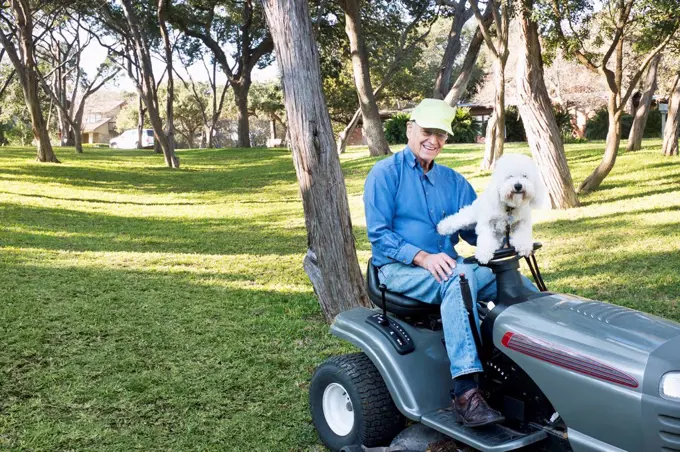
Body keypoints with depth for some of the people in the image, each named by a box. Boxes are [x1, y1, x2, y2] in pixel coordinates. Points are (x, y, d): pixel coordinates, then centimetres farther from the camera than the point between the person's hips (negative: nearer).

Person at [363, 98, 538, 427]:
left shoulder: (453, 181, 16)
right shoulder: (386, 173, -1)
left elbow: (476, 230, 8)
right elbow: (379, 234, -11)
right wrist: (424, 258, -24)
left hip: (443, 264, 6)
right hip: (399, 268, -6)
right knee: (460, 276, -36)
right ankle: (465, 393, -42)